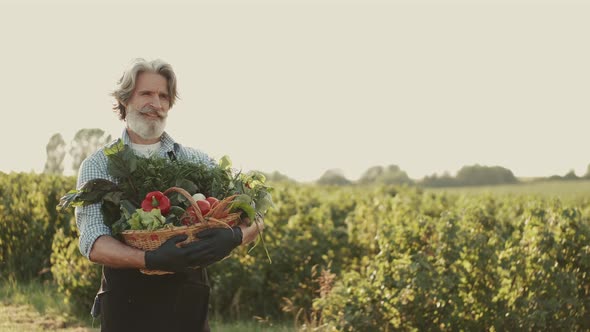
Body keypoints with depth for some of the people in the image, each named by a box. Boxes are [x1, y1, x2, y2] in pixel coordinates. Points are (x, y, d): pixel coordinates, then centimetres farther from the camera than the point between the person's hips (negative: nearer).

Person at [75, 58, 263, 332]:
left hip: (189, 305, 2)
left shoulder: (196, 162, 7)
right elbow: (93, 243, -12)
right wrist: (151, 259, -30)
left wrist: (234, 236, -22)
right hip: (127, 307, -2)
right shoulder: (98, 166, 1)